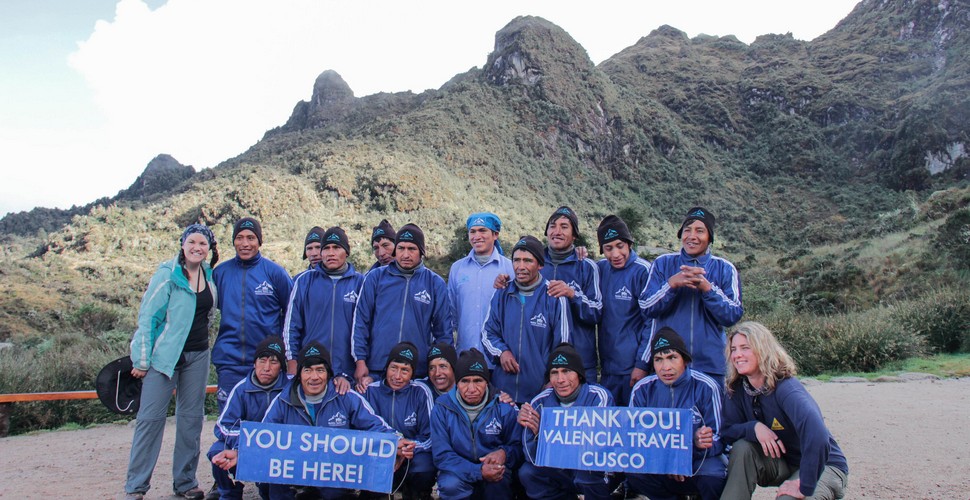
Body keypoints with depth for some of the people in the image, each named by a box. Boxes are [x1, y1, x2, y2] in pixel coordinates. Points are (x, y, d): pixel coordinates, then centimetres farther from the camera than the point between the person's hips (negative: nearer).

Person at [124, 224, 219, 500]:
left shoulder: (210, 275, 6)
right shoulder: (167, 274, -8)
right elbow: (147, 316, -7)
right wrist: (142, 360, -9)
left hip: (198, 356, 5)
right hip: (164, 355, -5)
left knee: (191, 417, 8)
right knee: (151, 417, -4)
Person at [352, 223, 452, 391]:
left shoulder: (435, 283, 3)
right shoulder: (375, 277, 3)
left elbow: (443, 331, 7)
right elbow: (360, 321, 3)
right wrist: (360, 360, -2)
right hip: (375, 370, 0)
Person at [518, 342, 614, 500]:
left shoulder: (598, 397, -17)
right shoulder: (540, 402, -8)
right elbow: (534, 459, -11)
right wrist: (537, 433, -32)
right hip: (561, 472, 4)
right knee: (527, 472, -19)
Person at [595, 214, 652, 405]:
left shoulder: (643, 271, -11)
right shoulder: (599, 269, 5)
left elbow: (652, 323, -11)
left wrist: (642, 364, -13)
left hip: (634, 368, -5)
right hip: (607, 367, 5)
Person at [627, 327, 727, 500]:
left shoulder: (706, 387, -11)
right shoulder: (642, 390, -3)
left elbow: (718, 439, -9)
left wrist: (701, 443, -34)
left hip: (701, 459, -2)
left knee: (712, 476, -36)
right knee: (633, 472, -27)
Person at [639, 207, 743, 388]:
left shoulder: (725, 269, 5)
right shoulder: (663, 263, 5)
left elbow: (733, 316, -4)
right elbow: (647, 308, -3)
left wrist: (707, 288, -19)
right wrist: (672, 283, -18)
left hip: (710, 366, 0)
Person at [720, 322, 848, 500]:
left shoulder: (786, 387, -28)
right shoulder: (737, 389, -9)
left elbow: (816, 435, -43)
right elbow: (727, 431, -7)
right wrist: (754, 427, -27)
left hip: (822, 465, -5)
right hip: (782, 463, 6)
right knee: (741, 448, -20)